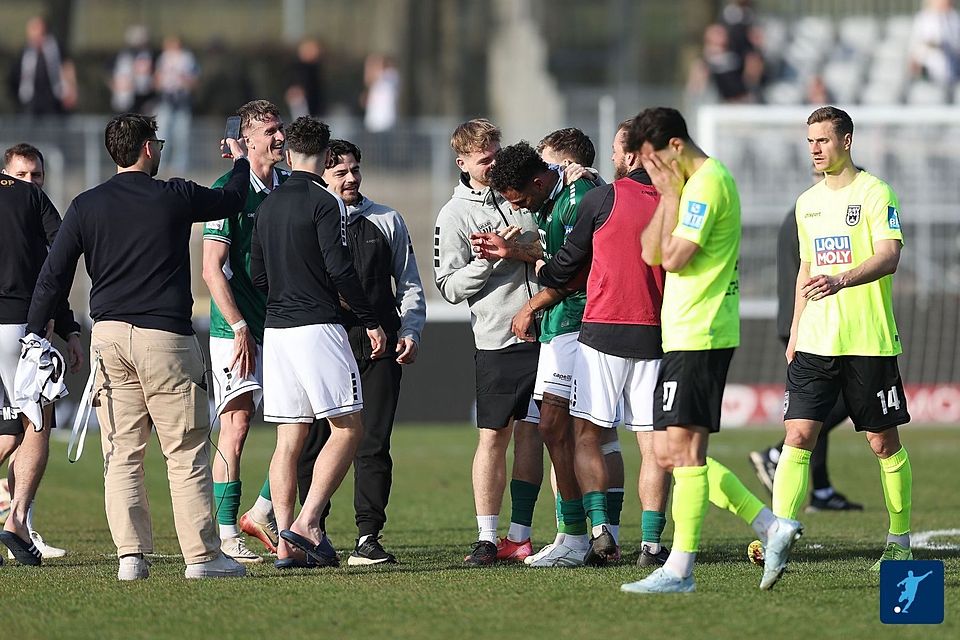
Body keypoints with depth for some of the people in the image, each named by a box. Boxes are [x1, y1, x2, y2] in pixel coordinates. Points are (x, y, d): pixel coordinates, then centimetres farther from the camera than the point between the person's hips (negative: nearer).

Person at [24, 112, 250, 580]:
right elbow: (232, 200, 17)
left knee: (121, 454, 6)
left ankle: (130, 555, 0)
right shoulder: (175, 198, -2)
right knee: (187, 453, 1)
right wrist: (241, 160, 37)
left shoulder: (86, 206, 5)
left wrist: (34, 333, 11)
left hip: (108, 337, 3)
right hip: (165, 334, -3)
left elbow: (53, 275, 3)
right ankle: (202, 555, 1)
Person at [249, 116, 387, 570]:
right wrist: (370, 321, -6)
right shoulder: (324, 203, -9)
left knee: (289, 438, 7)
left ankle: (286, 542, 2)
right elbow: (339, 269, -15)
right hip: (317, 327, -7)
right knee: (348, 427, -1)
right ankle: (307, 522, -13)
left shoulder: (267, 206, 12)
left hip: (275, 329, 7)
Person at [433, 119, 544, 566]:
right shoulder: (454, 215, 1)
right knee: (493, 436, -3)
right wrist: (487, 261, -14)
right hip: (496, 338, -3)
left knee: (530, 431, 4)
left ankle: (519, 536, 7)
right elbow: (449, 287, -2)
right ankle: (487, 537, 1)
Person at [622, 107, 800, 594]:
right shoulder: (693, 184, 19)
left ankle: (679, 570, -8)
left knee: (683, 448, -9)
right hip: (683, 335, 10)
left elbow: (673, 257, -17)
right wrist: (668, 195, 4)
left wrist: (670, 193, -8)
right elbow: (650, 252, 15)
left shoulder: (705, 183, -12)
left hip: (698, 338, -10)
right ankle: (772, 527, 10)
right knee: (670, 453, 10)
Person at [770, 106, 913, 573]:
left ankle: (899, 540, 21)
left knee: (884, 443, 6)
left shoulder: (874, 193, -6)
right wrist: (794, 333, 20)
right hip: (815, 342, 5)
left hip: (869, 342, -5)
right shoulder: (807, 202, 14)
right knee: (798, 435, -10)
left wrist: (842, 280, -35)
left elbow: (889, 257, -18)